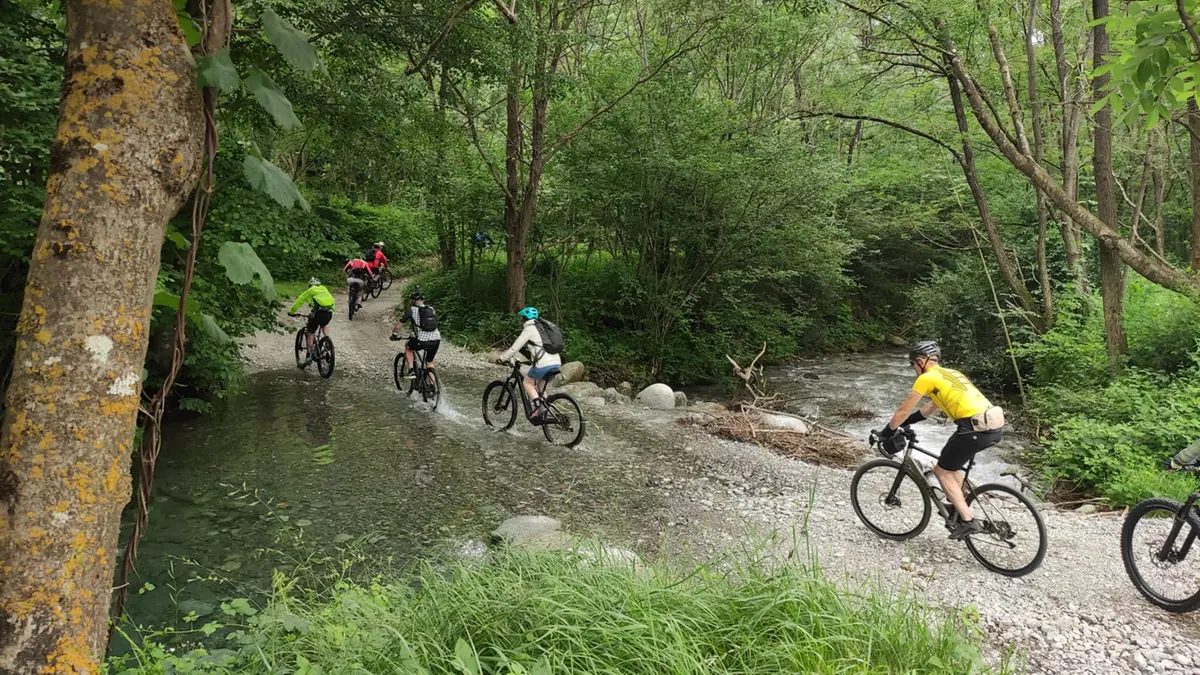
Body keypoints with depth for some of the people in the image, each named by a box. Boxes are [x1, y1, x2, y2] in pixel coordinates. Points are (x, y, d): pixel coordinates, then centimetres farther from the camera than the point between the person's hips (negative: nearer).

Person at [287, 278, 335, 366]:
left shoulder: (309, 291, 20)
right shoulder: (325, 290, 29)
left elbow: (298, 301, 23)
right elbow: (332, 301, 32)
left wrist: (291, 312, 36)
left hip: (318, 312, -3)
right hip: (329, 312, 3)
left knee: (310, 333, 12)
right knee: (324, 325, 37)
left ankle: (309, 356, 8)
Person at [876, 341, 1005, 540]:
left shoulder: (927, 378, 0)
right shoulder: (949, 374, 25)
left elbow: (904, 410, 4)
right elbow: (932, 407, 37)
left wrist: (886, 432, 16)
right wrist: (903, 422, 40)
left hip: (976, 428, -9)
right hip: (994, 425, 9)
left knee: (942, 471, 7)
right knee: (953, 463, 29)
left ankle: (968, 521, 4)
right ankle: (958, 507, 34)